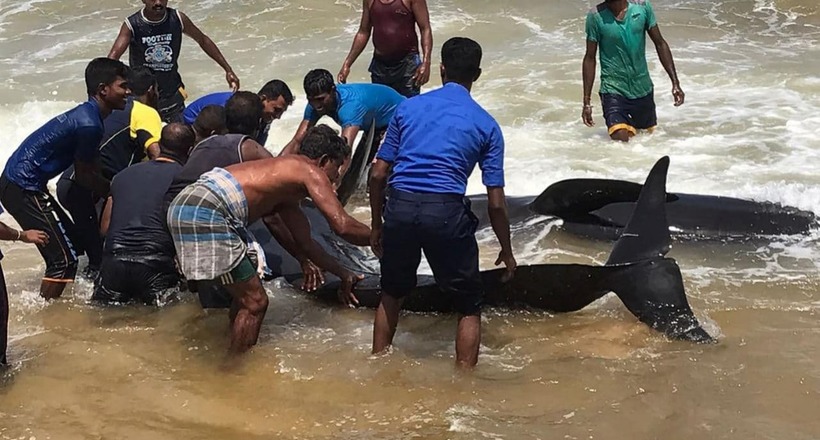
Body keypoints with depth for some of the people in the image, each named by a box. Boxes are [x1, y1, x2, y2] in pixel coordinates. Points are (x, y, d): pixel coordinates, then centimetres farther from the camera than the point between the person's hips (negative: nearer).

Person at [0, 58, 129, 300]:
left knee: (72, 241, 20)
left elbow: (92, 170, 17)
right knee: (64, 259, -7)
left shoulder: (87, 115, 12)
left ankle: (43, 305, 29)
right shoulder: (88, 125, -20)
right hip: (23, 189, -11)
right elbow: (83, 177, -10)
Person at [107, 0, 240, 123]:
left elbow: (203, 40, 6)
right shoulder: (132, 25, -16)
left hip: (172, 96, 2)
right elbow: (113, 57, -25)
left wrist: (228, 70, 4)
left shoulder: (177, 19, -9)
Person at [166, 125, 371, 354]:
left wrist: (343, 274, 41)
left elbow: (306, 243, 37)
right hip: (206, 213, -10)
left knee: (245, 296, 24)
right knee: (255, 302, 0)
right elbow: (343, 226, -8)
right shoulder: (311, 171, 2)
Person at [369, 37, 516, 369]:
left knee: (391, 295, 26)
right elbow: (495, 203, 4)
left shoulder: (407, 108, 14)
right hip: (447, 212, -3)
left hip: (400, 207, 3)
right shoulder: (486, 125, 8)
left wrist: (377, 226, 24)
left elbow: (378, 175, 12)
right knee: (469, 308, 14)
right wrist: (506, 252, 17)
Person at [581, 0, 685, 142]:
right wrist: (586, 102, -5)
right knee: (621, 141, -19)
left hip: (643, 89, 3)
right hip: (613, 91, -3)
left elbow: (660, 44, 4)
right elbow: (590, 58, -4)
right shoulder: (596, 16, -10)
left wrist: (675, 82, -1)